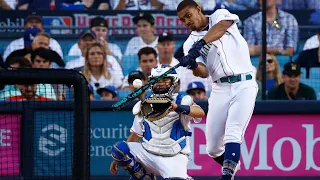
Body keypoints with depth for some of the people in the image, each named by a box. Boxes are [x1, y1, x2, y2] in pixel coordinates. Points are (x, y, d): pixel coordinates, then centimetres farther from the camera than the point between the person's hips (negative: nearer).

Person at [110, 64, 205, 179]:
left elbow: (200, 113, -22)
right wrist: (117, 159, 11)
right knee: (119, 149, -20)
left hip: (174, 157, -3)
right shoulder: (143, 106, 10)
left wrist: (176, 107, -38)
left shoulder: (182, 101, -2)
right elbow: (136, 135, 15)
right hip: (148, 153, 3)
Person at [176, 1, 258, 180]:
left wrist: (201, 43, -36)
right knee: (213, 149, 3)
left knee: (232, 135, -21)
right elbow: (203, 72, -7)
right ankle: (232, 165, 31)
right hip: (220, 89, 4)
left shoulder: (220, 15, 5)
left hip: (244, 85, -4)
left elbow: (221, 26, -21)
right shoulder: (190, 43, 8)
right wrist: (193, 65, -30)